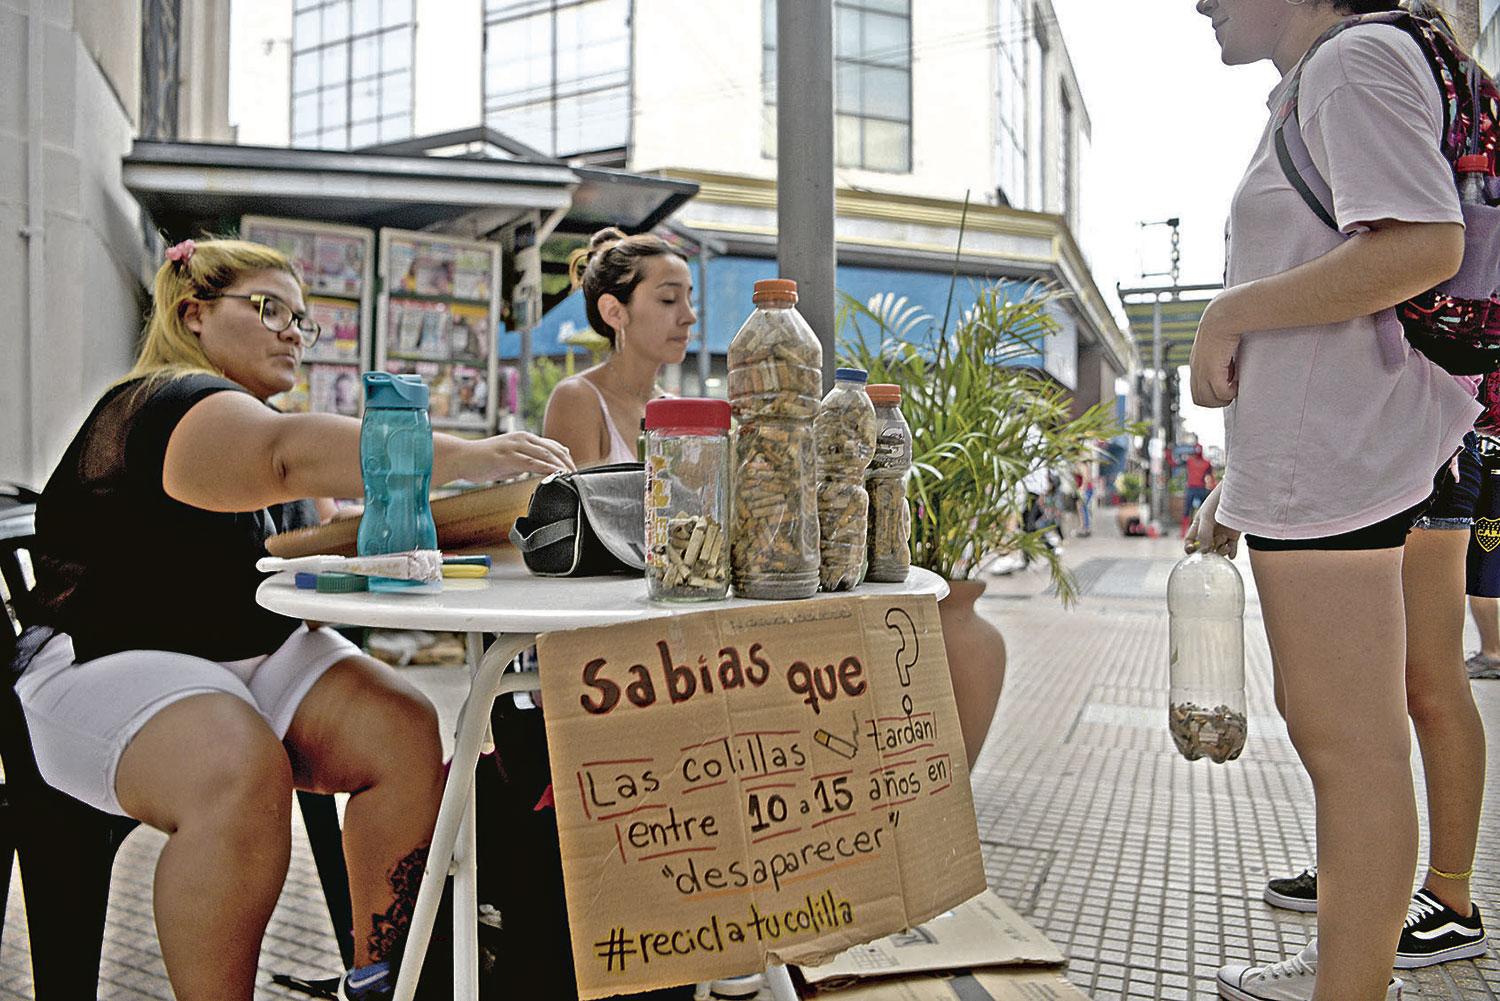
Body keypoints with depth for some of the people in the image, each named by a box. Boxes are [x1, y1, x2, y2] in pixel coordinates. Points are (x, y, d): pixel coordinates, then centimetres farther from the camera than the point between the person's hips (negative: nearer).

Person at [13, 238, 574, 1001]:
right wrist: (467, 458, -48)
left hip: (260, 657, 8)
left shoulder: (259, 415, 16)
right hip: (111, 663, -8)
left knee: (406, 731, -16)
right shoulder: (166, 407, -16)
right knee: (242, 775, -37)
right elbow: (294, 455, -38)